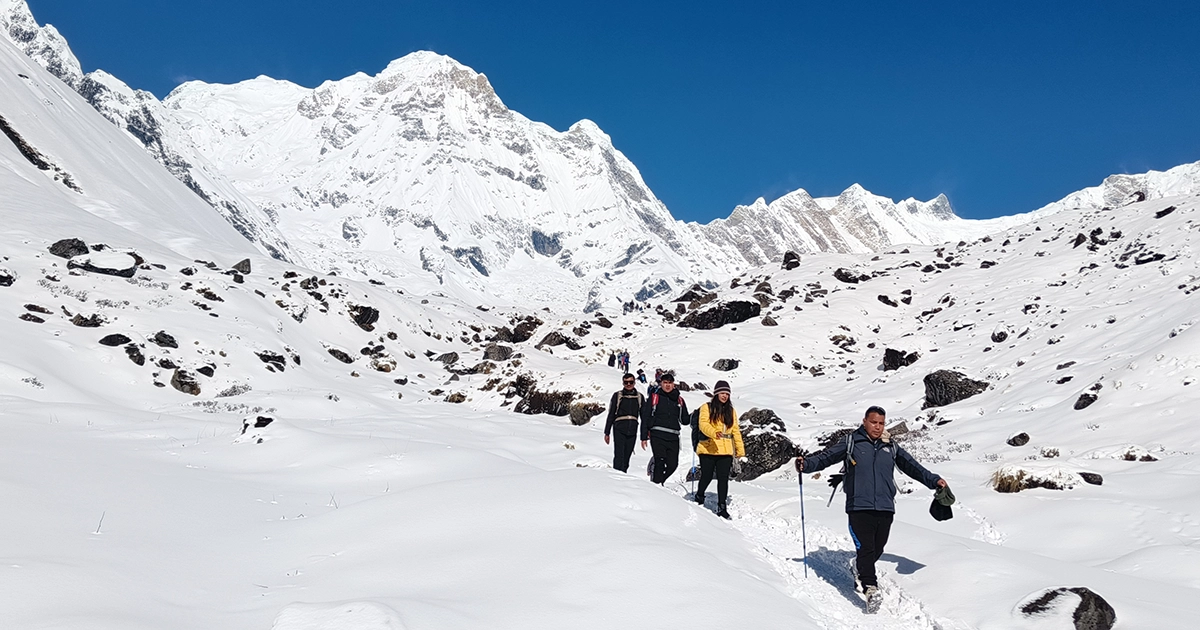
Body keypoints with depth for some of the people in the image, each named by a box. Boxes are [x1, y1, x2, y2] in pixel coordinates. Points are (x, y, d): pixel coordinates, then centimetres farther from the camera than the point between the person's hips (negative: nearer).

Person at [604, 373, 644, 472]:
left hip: (632, 431, 3)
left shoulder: (640, 397, 10)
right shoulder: (617, 396, 4)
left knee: (626, 457, 7)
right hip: (619, 430, -3)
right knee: (619, 456, -13)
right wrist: (607, 433, 4)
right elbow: (611, 415, 7)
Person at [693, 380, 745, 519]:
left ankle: (721, 507, 3)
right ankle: (699, 497, 30)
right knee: (707, 477, 3)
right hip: (708, 449, -3)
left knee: (723, 479, -3)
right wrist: (714, 432, -33)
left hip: (725, 451, 3)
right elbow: (703, 424, -14)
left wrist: (740, 449, 8)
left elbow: (735, 430, 15)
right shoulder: (707, 407, 2)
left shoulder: (731, 410, 16)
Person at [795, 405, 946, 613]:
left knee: (877, 550, 8)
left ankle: (859, 569, 34)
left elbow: (911, 466, 23)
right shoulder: (850, 443, 5)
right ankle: (871, 588, -15)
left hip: (885, 508, 4)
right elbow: (826, 457, -1)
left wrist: (933, 480, 14)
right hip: (859, 507, -4)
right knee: (866, 548, -14)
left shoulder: (891, 447, 16)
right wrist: (806, 464, -17)